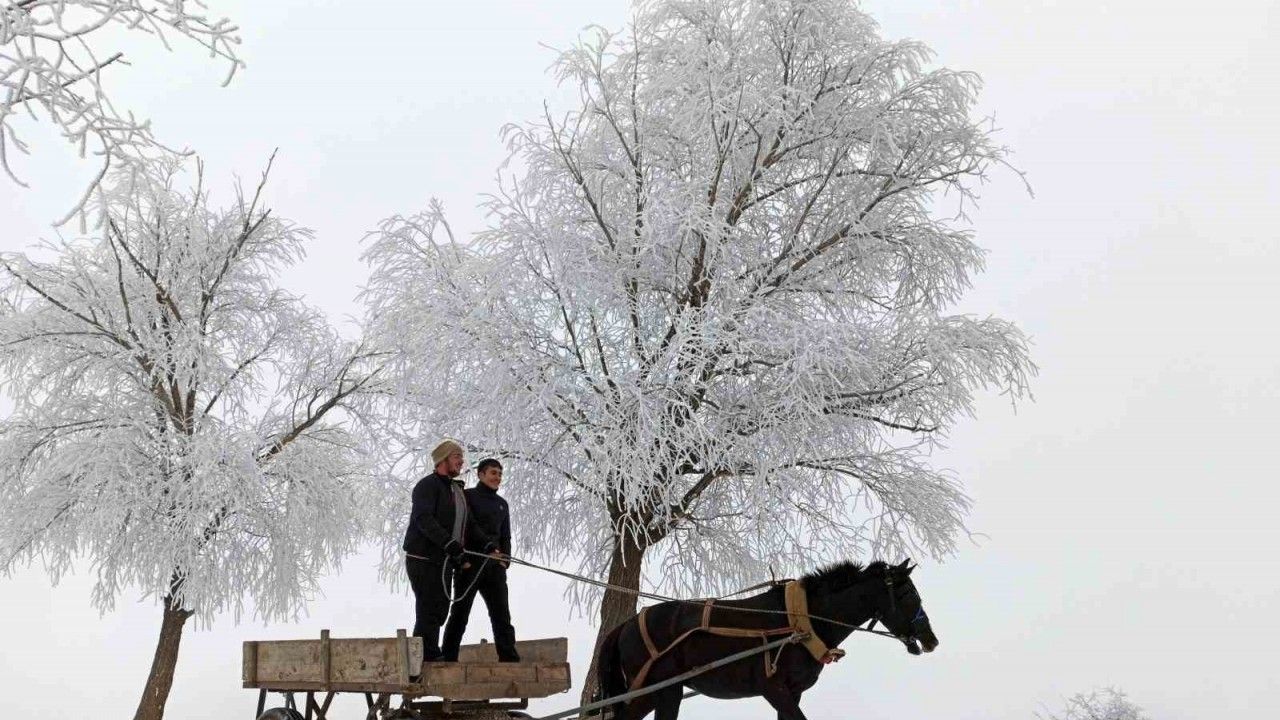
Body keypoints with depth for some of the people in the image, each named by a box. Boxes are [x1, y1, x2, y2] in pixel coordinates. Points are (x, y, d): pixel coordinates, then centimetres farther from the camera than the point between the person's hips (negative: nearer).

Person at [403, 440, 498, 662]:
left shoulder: (457, 490, 19)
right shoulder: (428, 485, -10)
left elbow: (467, 525, 18)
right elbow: (424, 520, -25)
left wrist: (487, 545, 2)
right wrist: (450, 543, -34)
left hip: (444, 560, 9)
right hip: (423, 558, -9)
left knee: (440, 610, 13)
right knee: (429, 610, -8)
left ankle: (430, 656, 23)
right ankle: (426, 657, -3)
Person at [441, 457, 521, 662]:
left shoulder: (502, 504, 19)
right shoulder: (467, 496, 1)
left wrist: (504, 559, 2)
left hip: (494, 567, 5)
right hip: (469, 564, -5)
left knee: (502, 614, 0)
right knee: (459, 614, -1)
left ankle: (510, 659, -1)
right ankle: (448, 659, 4)